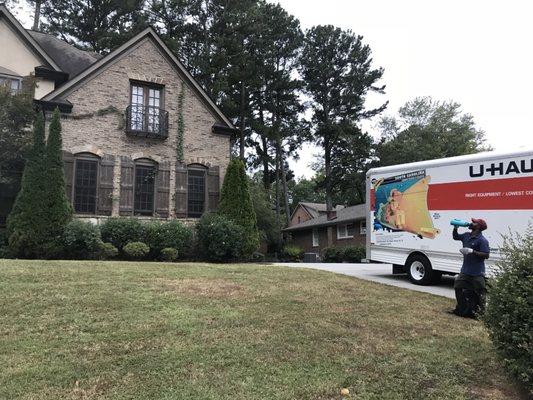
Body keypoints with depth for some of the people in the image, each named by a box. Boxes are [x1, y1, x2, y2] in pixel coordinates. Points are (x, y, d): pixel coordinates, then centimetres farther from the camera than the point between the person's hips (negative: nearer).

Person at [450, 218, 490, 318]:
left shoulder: (482, 240, -16)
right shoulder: (466, 235, 8)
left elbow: (486, 255, -20)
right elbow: (455, 237, 26)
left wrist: (472, 251, -27)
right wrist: (455, 227, 10)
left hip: (477, 273, -8)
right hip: (465, 270, 8)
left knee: (479, 293, 1)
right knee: (458, 288, 12)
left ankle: (480, 312, 13)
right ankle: (461, 309, 25)